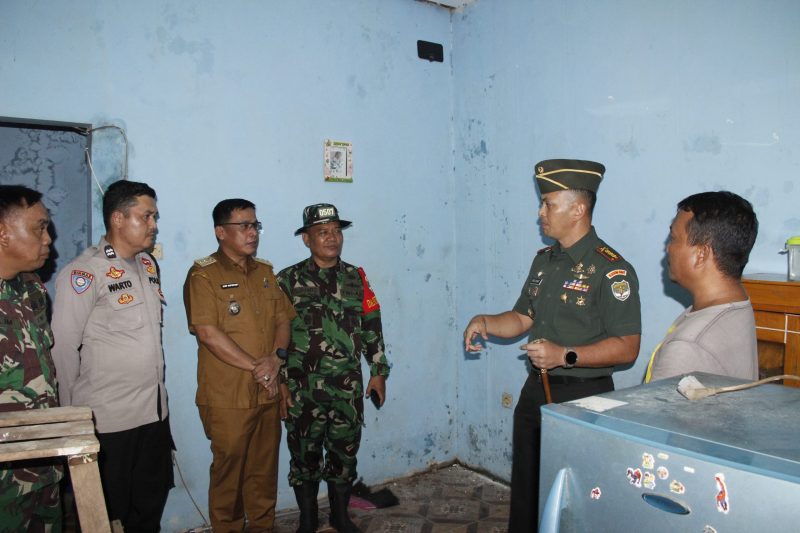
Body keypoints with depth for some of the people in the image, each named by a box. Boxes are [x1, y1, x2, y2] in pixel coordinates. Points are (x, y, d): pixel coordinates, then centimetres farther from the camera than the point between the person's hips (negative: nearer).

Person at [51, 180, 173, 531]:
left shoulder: (149, 265, 8)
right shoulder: (84, 272, -15)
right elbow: (63, 348, -13)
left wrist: (155, 387, 15)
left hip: (155, 410, 7)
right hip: (107, 420, -6)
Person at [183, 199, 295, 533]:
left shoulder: (265, 271, 11)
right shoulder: (203, 275, -8)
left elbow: (284, 319, 10)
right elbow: (207, 332, -17)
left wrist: (276, 357, -9)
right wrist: (255, 367, -15)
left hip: (268, 392, 6)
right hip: (227, 396, -5)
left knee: (264, 469, 16)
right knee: (228, 470, 9)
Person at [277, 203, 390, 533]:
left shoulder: (356, 278, 6)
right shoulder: (289, 280, -3)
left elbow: (372, 328, 8)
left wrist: (378, 372, 7)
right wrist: (279, 381, -6)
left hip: (348, 386, 3)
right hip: (303, 388, -2)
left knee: (345, 451, 13)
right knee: (305, 454, 10)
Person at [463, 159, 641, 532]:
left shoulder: (610, 270, -17)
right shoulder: (544, 260, 8)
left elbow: (627, 347, -19)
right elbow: (522, 319, 12)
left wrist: (566, 356, -27)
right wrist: (485, 322, -6)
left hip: (582, 396, -7)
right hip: (536, 390, 8)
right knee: (525, 486, 21)